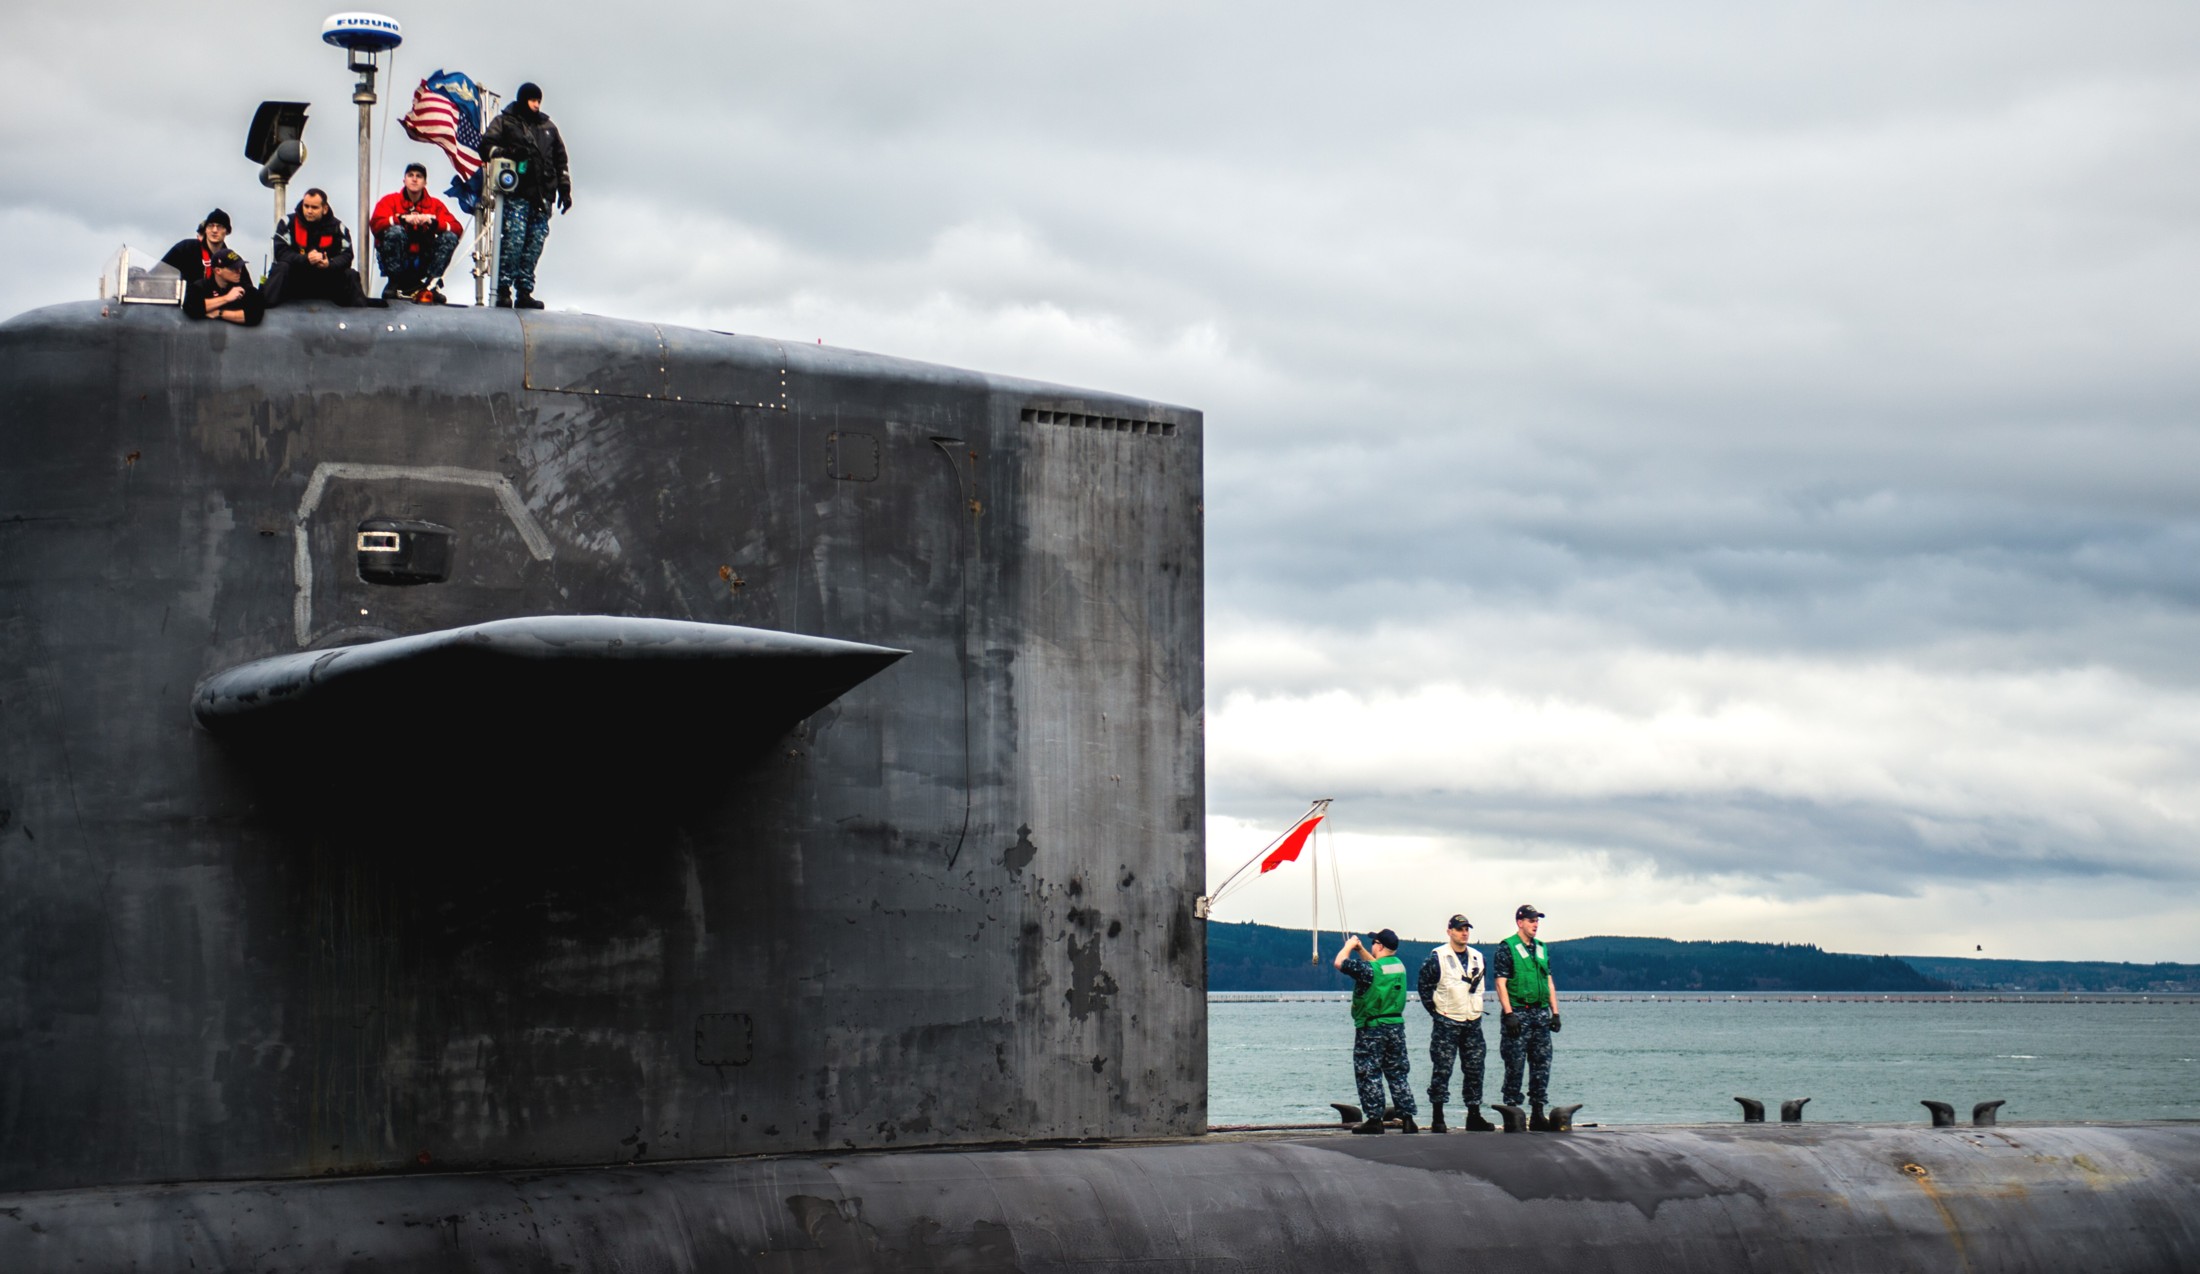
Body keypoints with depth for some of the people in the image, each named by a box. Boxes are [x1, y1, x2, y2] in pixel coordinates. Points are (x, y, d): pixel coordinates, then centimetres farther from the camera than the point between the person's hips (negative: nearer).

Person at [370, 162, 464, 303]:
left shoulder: (435, 204, 6)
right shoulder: (390, 200, 0)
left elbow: (457, 228, -5)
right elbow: (375, 224, -17)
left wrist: (433, 221, -22)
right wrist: (403, 218, -27)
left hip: (422, 263, 2)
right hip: (396, 259, -2)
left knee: (450, 237, -16)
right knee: (395, 231, -31)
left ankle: (430, 285, -15)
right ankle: (394, 282, -17)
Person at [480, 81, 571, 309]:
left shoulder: (548, 127, 24)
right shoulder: (505, 122, 10)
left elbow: (560, 160, 26)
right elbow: (487, 146, 1)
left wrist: (565, 190, 18)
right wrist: (507, 153, -17)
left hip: (542, 195, 5)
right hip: (516, 194, -5)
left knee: (535, 244, -2)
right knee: (514, 239, -15)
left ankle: (524, 292, 0)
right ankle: (503, 290, -13)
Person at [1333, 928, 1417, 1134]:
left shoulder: (1369, 969, -17)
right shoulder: (1399, 966, 6)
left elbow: (1339, 963, -13)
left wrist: (1349, 945, 3)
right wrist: (1361, 950, 26)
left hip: (1371, 1028, -6)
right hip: (1396, 1026, 6)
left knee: (1369, 1074, 1)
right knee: (1397, 1073, 11)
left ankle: (1374, 1120, -2)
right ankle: (1408, 1119, 6)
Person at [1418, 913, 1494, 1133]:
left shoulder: (1477, 957, 11)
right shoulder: (1437, 958, -7)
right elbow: (1425, 985, -4)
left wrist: (1477, 1009, 16)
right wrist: (1435, 1011, -5)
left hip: (1472, 1021, 6)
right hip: (1447, 1022, -5)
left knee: (1475, 1069, 7)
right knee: (1442, 1070, -5)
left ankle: (1474, 1116, 14)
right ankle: (1437, 1119, -2)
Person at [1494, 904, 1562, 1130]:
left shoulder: (1542, 949, 16)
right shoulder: (1506, 948, -4)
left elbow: (1549, 983, 18)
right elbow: (1501, 983, -9)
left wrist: (1555, 1013, 10)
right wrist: (1509, 1014, -17)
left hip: (1541, 1014, 6)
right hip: (1518, 1014, -6)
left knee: (1542, 1064, 5)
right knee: (1515, 1065, -5)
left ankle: (1537, 1115, 10)